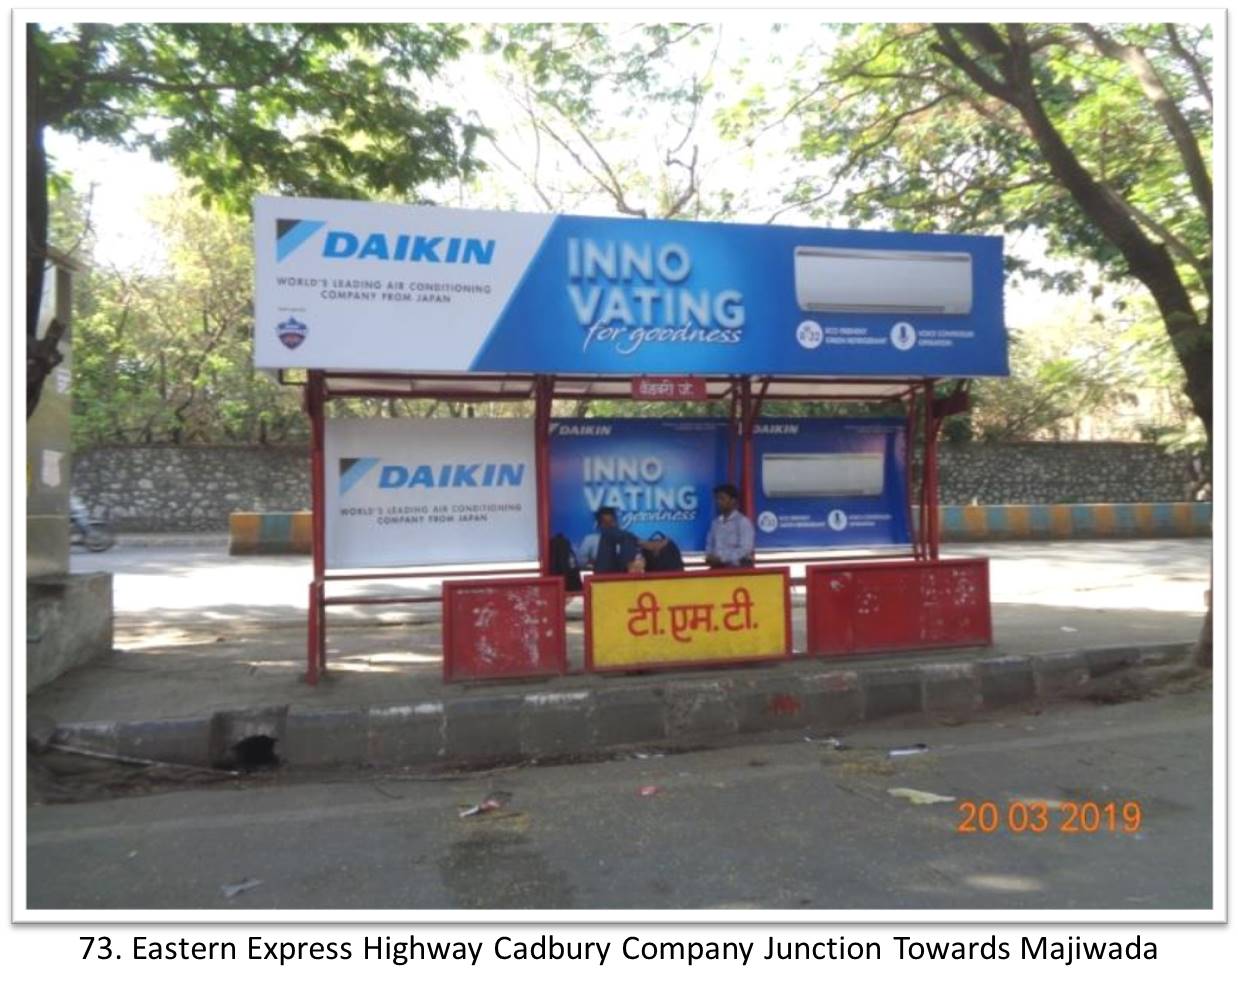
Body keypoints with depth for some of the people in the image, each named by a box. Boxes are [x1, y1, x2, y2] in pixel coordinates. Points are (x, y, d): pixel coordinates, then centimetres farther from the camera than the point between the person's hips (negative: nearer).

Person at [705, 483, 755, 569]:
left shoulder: (743, 521, -3)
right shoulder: (715, 522, 13)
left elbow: (745, 549, -11)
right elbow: (709, 545, 19)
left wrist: (721, 558, -16)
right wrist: (710, 557, -2)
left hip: (738, 568, -4)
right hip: (718, 567, 4)